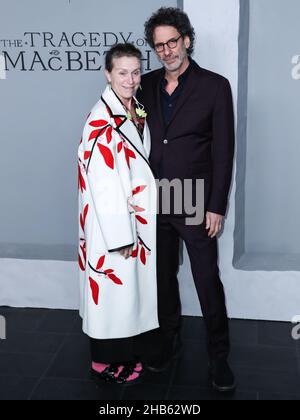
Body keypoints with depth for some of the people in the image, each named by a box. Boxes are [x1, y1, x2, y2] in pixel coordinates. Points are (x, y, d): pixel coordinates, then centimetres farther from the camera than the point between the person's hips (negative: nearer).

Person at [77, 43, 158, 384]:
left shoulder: (137, 111, 7)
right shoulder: (101, 120, -18)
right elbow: (103, 183, -21)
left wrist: (136, 228, 11)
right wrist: (120, 235, -20)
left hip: (138, 219, 8)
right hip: (112, 223, -8)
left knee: (132, 285, 18)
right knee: (113, 288, 5)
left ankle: (127, 351, 35)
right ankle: (106, 361, 25)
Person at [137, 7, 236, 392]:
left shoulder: (215, 86, -4)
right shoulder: (146, 85, 7)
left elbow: (223, 151, -6)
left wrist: (216, 207, -10)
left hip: (195, 203, -3)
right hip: (154, 201, 4)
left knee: (208, 281, 3)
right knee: (163, 276, 16)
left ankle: (218, 355, 21)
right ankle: (167, 339, 35)